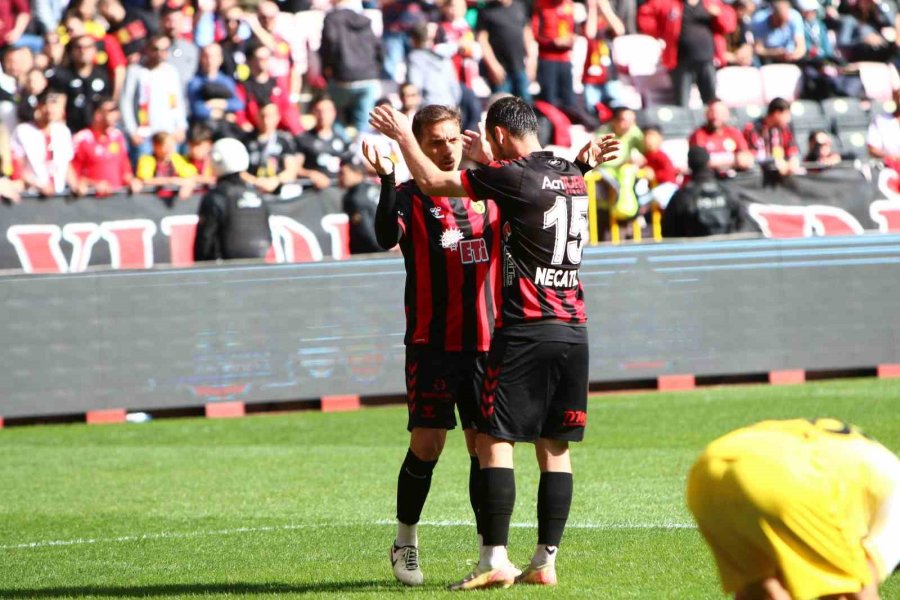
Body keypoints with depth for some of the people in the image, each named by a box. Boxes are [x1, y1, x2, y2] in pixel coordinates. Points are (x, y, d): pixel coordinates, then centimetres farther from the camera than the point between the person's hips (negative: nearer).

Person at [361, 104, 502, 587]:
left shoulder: (486, 193, 9)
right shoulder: (412, 196, -4)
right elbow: (388, 237, -23)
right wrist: (386, 180, -39)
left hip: (484, 342, 4)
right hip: (432, 343, -4)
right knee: (427, 445, -4)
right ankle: (405, 542, 14)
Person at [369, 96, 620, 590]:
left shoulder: (513, 176, -10)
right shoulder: (572, 176, 11)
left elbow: (432, 181, -4)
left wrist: (402, 136, 10)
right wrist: (487, 160, 42)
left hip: (525, 330, -7)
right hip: (573, 328, 7)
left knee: (493, 439, -3)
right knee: (554, 446, 8)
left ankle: (495, 560, -9)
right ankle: (545, 562, 7)